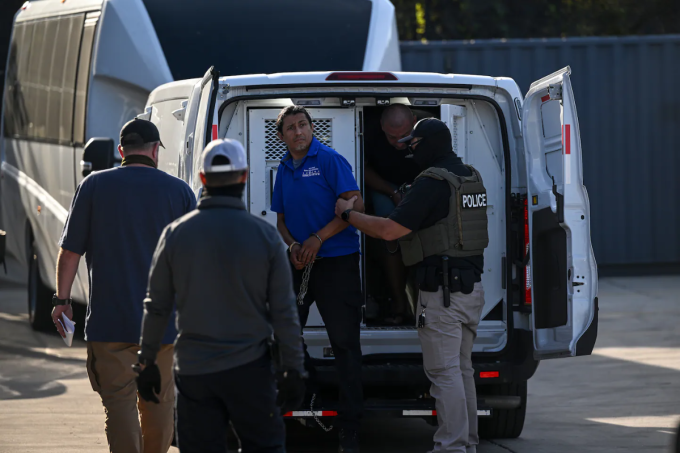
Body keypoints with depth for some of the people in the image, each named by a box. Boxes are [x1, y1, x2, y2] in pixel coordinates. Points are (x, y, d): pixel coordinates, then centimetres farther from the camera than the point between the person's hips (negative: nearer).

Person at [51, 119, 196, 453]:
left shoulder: (94, 186, -3)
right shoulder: (178, 191, 1)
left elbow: (70, 251, -2)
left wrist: (62, 300, 7)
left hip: (110, 322, -2)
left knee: (120, 402, -2)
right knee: (158, 401, 16)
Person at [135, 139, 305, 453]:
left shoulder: (176, 234, -3)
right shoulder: (265, 236, -6)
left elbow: (157, 307, 2)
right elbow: (284, 313, -3)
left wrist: (146, 362, 13)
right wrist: (293, 370, 5)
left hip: (193, 370, 1)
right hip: (248, 368, -1)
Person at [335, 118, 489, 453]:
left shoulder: (432, 183, -17)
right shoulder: (471, 178, 12)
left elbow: (389, 230, -19)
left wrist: (348, 214, -5)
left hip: (442, 290, -9)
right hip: (472, 285, 9)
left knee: (444, 371, -6)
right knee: (461, 368, 16)